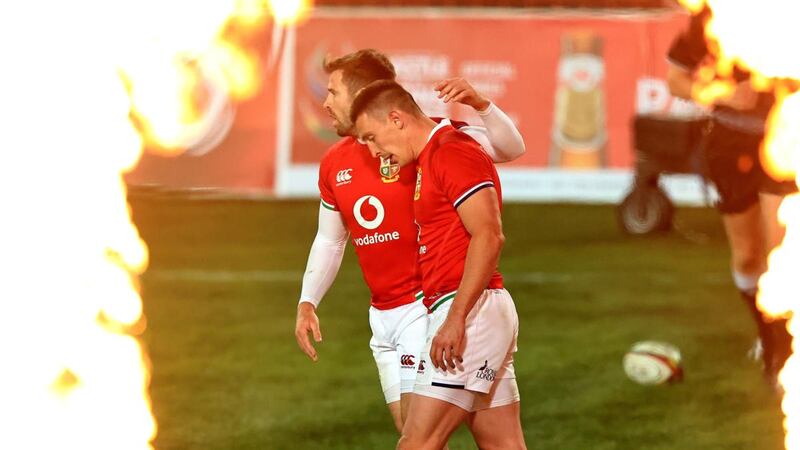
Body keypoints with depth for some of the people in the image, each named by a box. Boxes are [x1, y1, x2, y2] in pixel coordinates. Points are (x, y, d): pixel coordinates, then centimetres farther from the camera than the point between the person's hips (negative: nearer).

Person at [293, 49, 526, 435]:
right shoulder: (334, 164, 10)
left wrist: (480, 105, -31)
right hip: (382, 314, 7)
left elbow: (510, 149, -15)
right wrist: (307, 302, 11)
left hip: (425, 306, -7)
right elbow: (329, 239, 21)